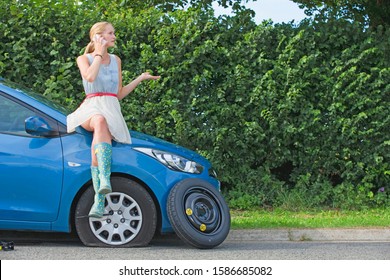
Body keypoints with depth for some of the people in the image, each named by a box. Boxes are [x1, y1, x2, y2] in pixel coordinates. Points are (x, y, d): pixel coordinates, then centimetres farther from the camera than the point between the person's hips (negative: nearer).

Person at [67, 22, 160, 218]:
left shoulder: (116, 60, 24)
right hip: (90, 108, -2)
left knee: (99, 134, -34)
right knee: (99, 121, -41)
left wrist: (140, 79, 22)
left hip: (111, 110, 2)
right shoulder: (83, 59, 13)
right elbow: (90, 77, -12)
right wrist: (99, 54, 0)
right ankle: (105, 180, -58)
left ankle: (99, 201, -47)